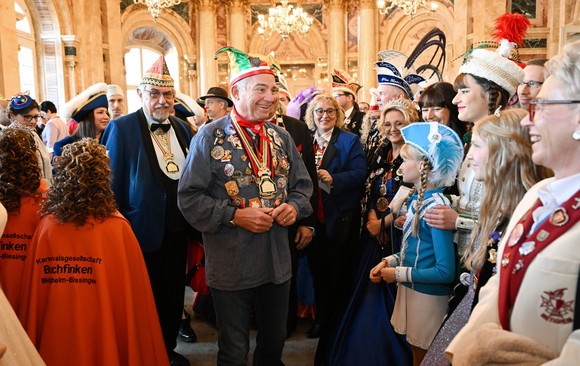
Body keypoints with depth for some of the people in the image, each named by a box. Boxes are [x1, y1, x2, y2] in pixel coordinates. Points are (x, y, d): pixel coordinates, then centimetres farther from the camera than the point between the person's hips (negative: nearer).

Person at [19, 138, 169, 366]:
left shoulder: (46, 225, -11)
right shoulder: (118, 229, -17)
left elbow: (31, 299, -2)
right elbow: (134, 298, -12)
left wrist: (33, 347, 13)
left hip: (54, 345, 3)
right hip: (105, 345, -2)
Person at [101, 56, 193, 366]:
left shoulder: (182, 128, 7)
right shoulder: (121, 128, -10)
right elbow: (112, 185, -9)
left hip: (178, 232, 5)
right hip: (145, 233, -5)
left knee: (173, 297, 19)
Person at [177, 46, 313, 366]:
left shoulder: (281, 137, 8)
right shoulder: (210, 137, -8)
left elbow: (302, 183, 15)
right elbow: (189, 198, -11)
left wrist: (295, 207, -6)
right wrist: (235, 216, -20)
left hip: (277, 264, 5)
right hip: (231, 266, -4)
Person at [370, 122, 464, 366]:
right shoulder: (416, 201, 3)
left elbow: (446, 272, -24)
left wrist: (399, 274, -17)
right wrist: (389, 262, 1)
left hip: (428, 297, -8)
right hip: (410, 290, 8)